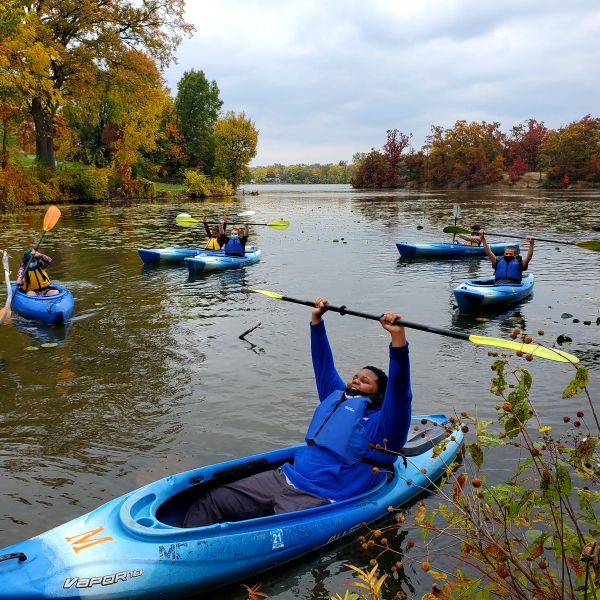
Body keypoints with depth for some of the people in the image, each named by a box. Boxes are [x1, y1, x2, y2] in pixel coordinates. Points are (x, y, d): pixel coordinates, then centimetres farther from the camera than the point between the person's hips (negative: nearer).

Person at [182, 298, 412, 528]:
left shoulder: (379, 426, -1)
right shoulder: (337, 397, 20)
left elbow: (399, 392, -18)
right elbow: (324, 364, 30)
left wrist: (397, 337, -29)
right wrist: (316, 321, 31)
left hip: (317, 500, -7)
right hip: (282, 479, 7)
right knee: (211, 500, -6)